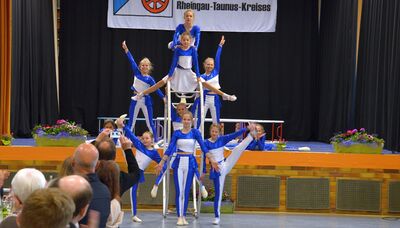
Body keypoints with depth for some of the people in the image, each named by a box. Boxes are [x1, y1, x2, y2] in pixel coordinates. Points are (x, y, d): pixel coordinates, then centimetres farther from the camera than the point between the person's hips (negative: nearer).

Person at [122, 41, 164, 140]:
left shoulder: (149, 79, -2)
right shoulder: (137, 73, 3)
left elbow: (157, 89, -5)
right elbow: (132, 61, -1)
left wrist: (164, 98, -15)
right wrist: (126, 49, -5)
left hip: (146, 101, -2)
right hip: (135, 100, 2)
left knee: (150, 123, 3)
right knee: (131, 123, 5)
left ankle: (155, 141, 8)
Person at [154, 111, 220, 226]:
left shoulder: (195, 132, 0)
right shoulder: (176, 133, 2)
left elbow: (203, 147, -3)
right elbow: (170, 149, 1)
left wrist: (212, 160, -10)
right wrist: (161, 163, -3)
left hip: (190, 163, 0)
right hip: (179, 162, 0)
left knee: (186, 191, 3)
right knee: (178, 191, -2)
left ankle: (183, 216, 11)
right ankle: (179, 217, 1)